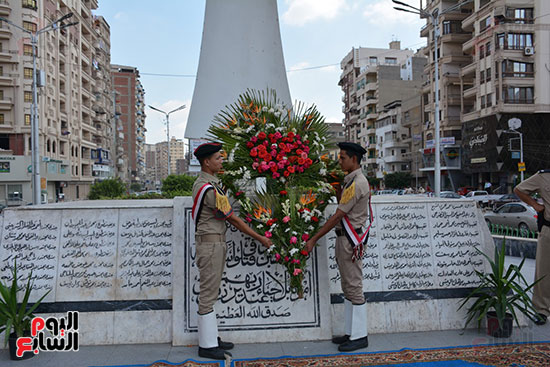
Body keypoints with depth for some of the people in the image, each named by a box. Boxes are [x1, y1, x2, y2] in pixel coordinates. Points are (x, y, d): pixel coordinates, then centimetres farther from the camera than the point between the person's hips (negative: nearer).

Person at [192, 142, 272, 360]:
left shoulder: (202, 183, 12)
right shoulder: (209, 189, -20)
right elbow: (234, 220, -15)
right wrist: (260, 239, -8)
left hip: (216, 243, 10)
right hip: (210, 243, -10)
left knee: (210, 292, 14)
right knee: (208, 293, -3)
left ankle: (211, 338, 24)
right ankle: (207, 345, 6)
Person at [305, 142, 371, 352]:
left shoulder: (357, 183, -18)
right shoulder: (350, 180, 14)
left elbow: (337, 216, -20)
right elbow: (341, 201, 24)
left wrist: (314, 240, -17)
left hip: (351, 240, -10)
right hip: (345, 238, 10)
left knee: (354, 287, -3)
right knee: (347, 287, 14)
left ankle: (360, 336, 7)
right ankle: (351, 332, 24)